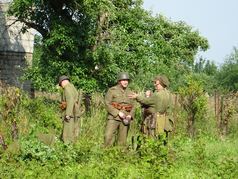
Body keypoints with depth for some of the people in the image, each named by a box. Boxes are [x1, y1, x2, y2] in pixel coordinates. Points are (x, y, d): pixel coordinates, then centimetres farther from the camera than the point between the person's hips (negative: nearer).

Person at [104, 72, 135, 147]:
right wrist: (118, 113, -16)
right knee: (108, 137, -12)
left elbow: (133, 106, 15)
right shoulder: (112, 90, -2)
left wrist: (130, 115, -5)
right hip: (114, 117, -4)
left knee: (123, 139, 4)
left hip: (125, 119, 4)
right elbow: (107, 104, -8)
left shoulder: (129, 92, 11)